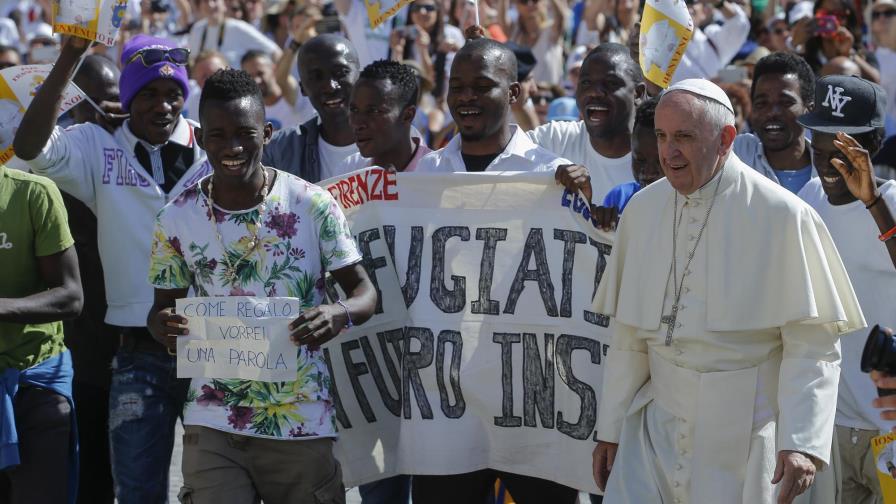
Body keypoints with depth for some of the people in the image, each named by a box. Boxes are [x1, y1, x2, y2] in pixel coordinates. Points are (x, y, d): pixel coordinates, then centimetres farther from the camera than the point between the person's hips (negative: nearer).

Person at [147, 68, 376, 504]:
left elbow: (364, 290, -1)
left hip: (303, 423, 0)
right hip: (213, 425, 1)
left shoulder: (313, 205, -6)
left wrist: (340, 314, -24)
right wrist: (162, 324, -14)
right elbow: (165, 303, 10)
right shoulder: (177, 219, 0)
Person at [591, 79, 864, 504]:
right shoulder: (642, 209, 6)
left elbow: (813, 346, -11)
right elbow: (629, 334, 12)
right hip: (656, 423, 4)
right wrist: (610, 428, 12)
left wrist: (802, 444, -18)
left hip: (743, 433, -4)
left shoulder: (781, 216, -10)